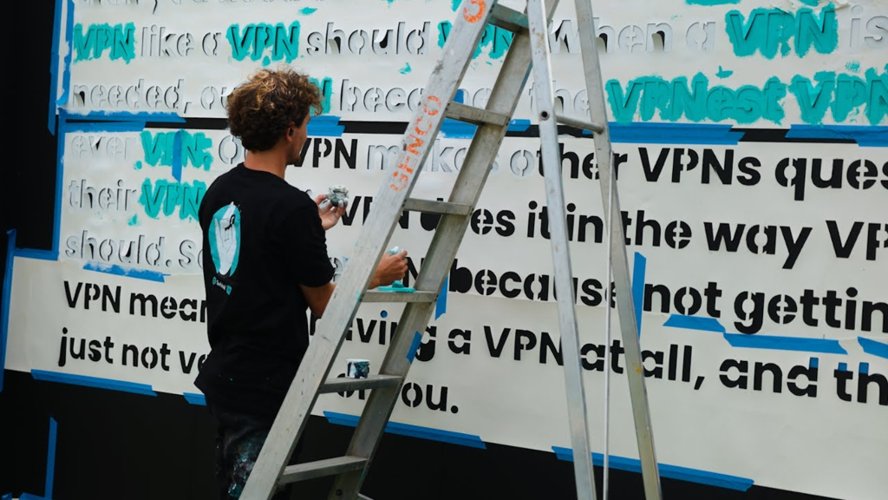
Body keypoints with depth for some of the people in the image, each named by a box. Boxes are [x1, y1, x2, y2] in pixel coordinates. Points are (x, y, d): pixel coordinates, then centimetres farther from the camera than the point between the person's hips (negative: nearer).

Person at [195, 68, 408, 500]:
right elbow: (324, 302, -12)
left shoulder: (219, 193, 5)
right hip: (265, 391, -8)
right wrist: (377, 276, 5)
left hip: (224, 378, 8)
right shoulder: (292, 206, -21)